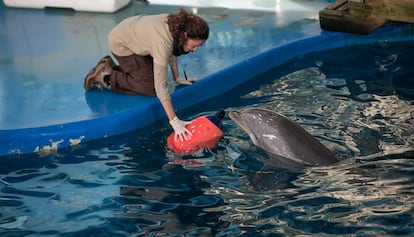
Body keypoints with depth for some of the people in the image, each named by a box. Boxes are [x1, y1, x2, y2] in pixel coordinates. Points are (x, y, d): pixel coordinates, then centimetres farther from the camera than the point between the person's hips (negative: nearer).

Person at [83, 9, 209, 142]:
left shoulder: (178, 26, -18)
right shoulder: (162, 42, -40)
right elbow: (161, 86, -41)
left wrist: (177, 78, 7)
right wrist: (174, 121, -44)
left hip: (131, 32, 8)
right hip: (121, 44, -8)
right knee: (152, 87, -12)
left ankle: (111, 68, 20)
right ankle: (106, 78, 1)